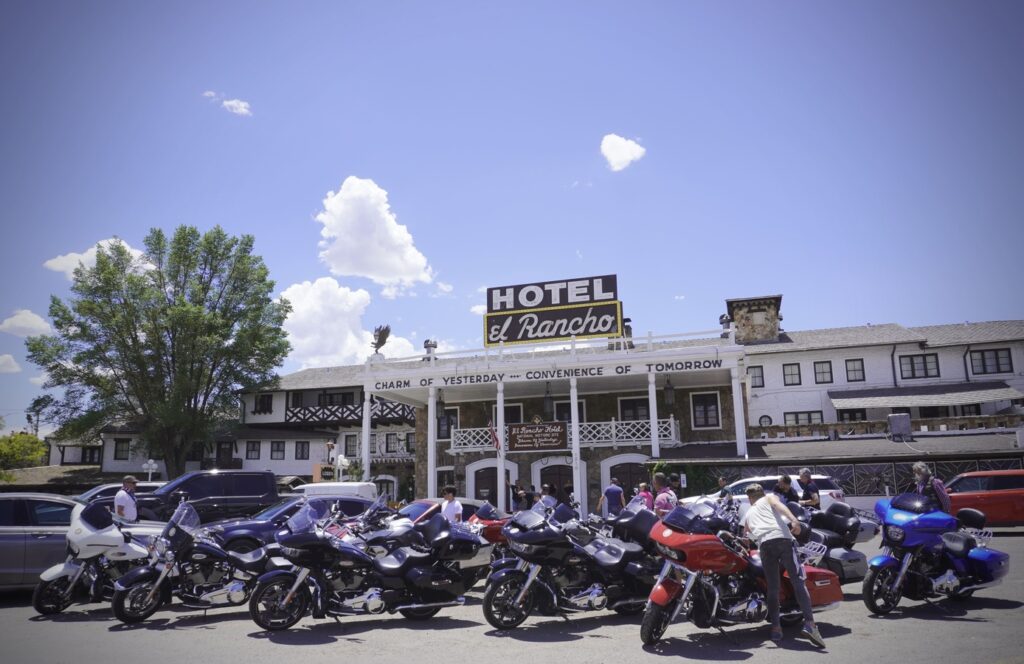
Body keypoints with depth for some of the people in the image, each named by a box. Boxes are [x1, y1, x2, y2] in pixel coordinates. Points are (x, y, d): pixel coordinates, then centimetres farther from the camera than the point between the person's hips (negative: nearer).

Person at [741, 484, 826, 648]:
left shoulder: (747, 514, 35)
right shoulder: (769, 498, 26)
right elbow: (779, 505, 2)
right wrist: (794, 520, -14)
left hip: (764, 544, 2)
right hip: (782, 537, -2)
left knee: (772, 587, 9)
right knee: (798, 580, -6)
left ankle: (776, 627, 3)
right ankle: (809, 622, -20)